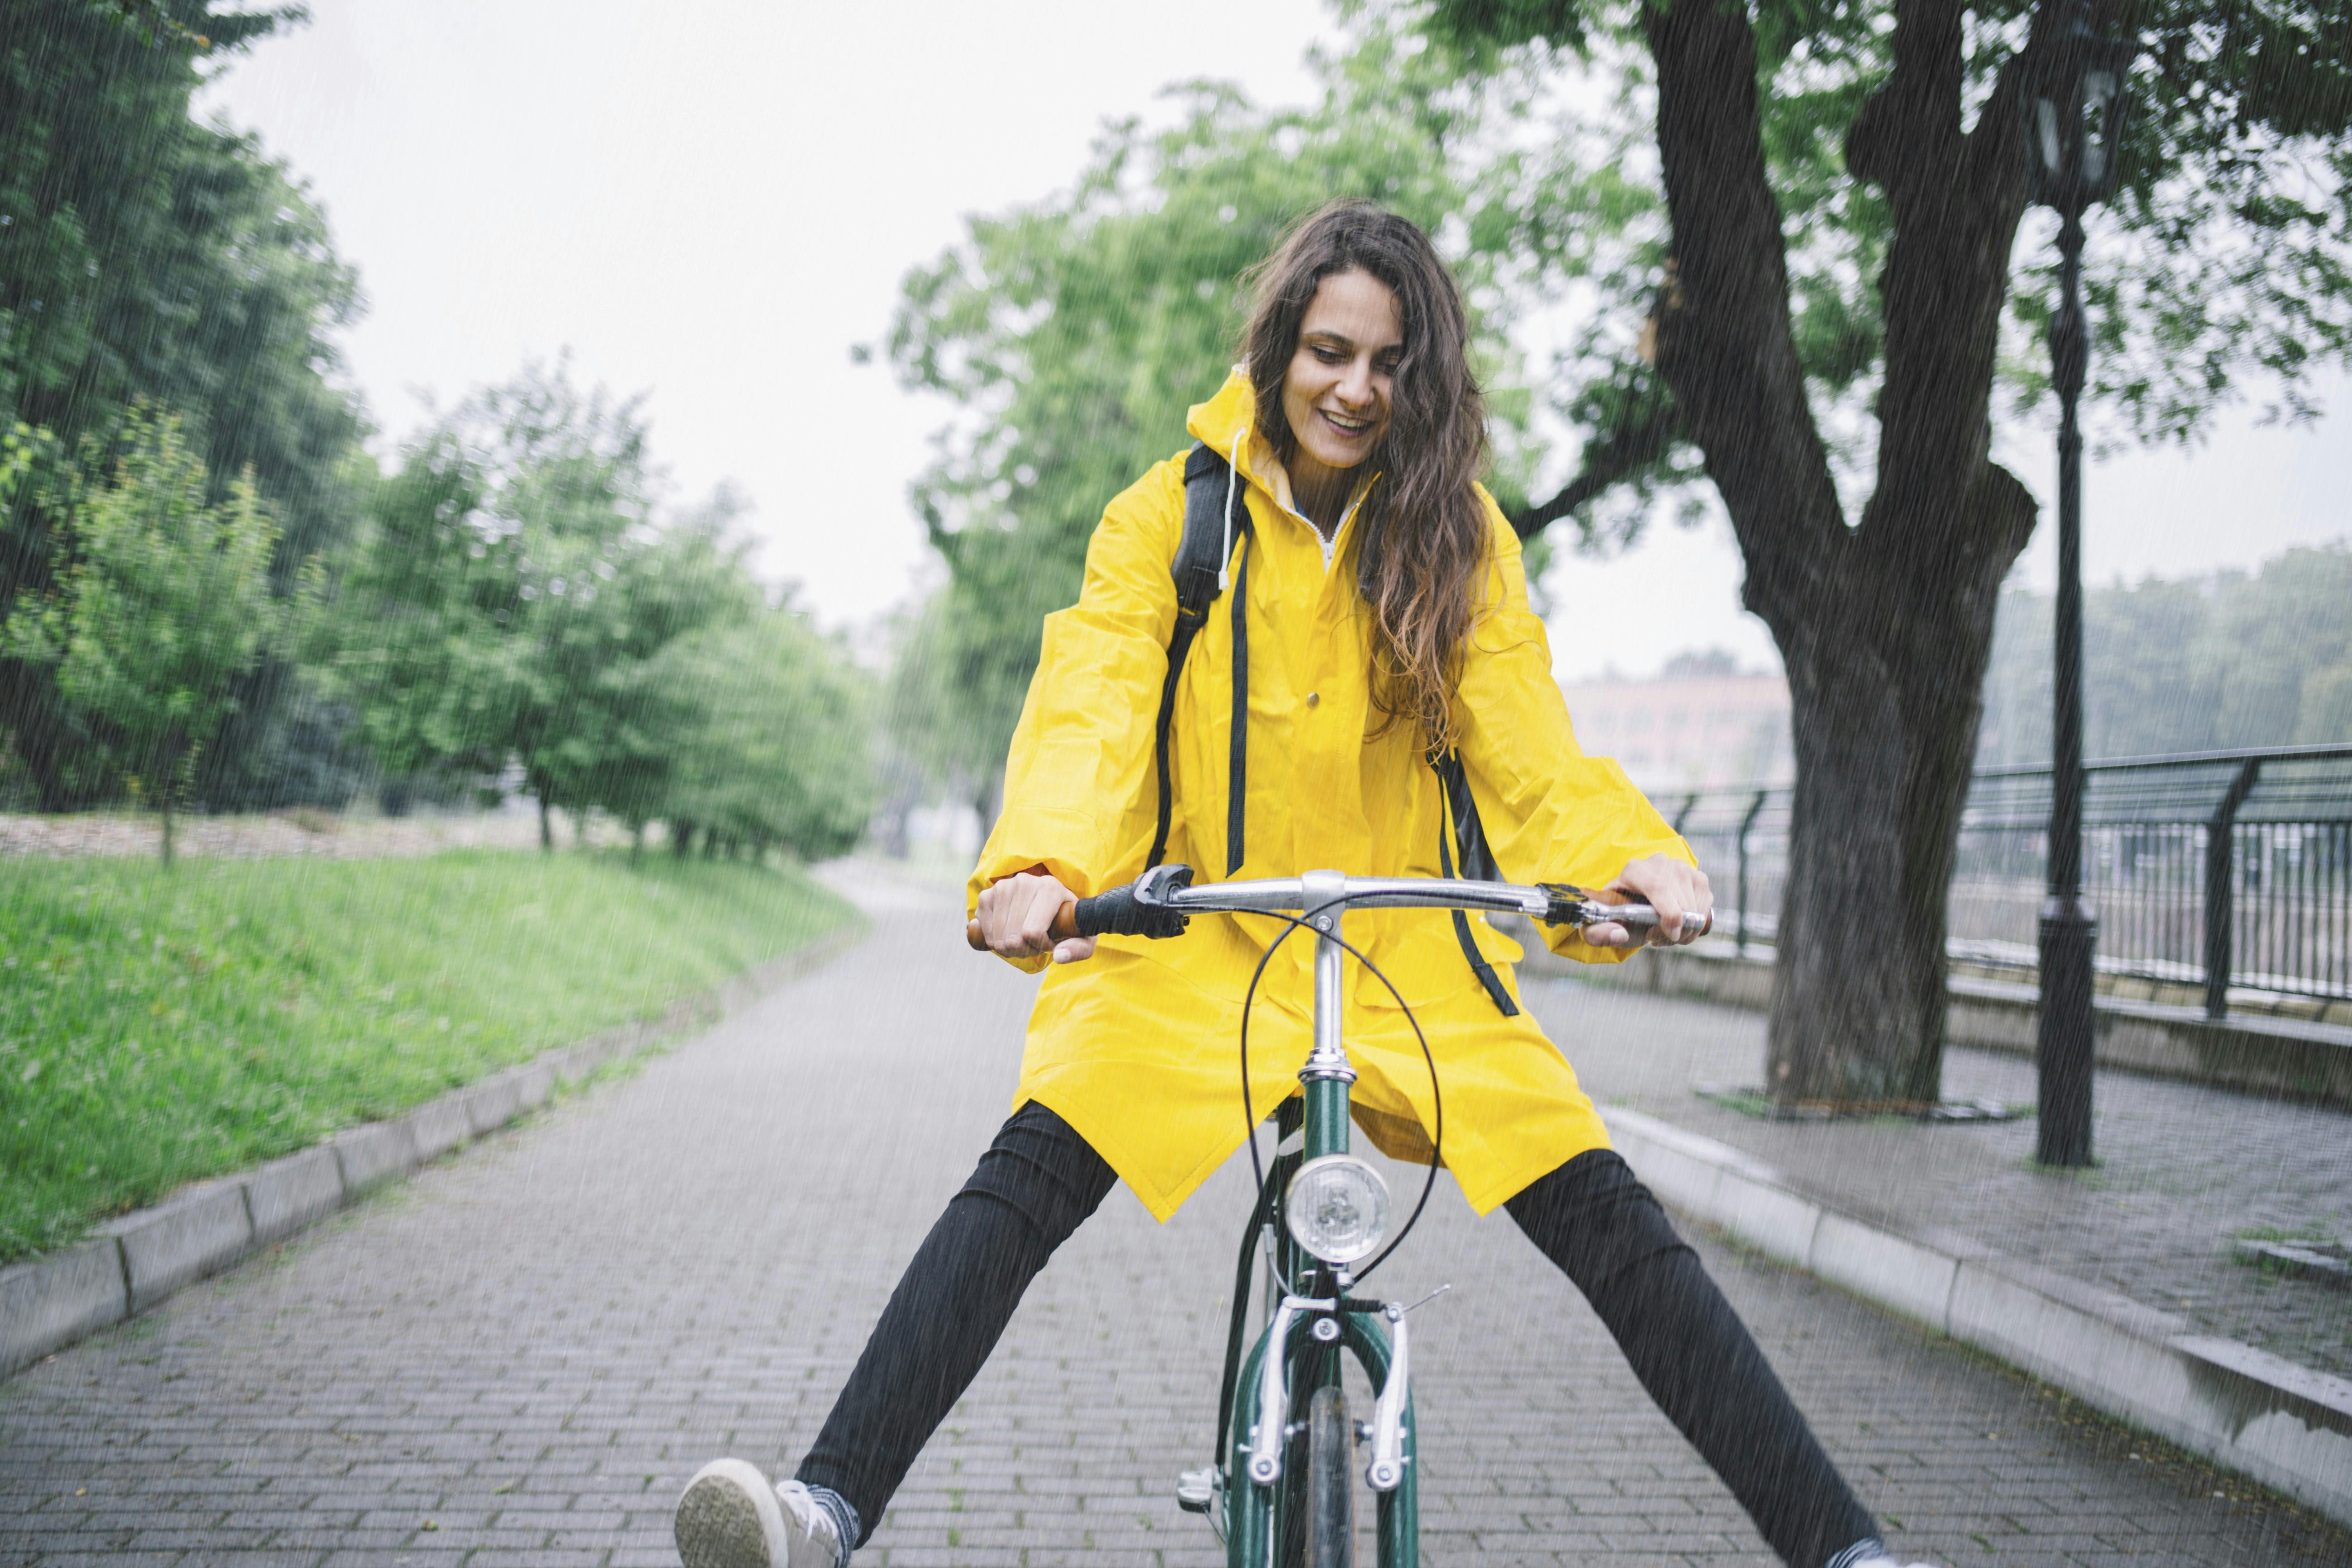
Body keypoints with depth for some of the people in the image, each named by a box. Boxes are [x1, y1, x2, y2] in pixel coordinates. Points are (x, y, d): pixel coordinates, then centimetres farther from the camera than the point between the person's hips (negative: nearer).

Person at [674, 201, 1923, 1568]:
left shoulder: (1457, 532, 4)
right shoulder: (1172, 516, 0)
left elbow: (1524, 732, -7)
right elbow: (1094, 698, -14)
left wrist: (1628, 856, -28)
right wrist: (1041, 864, -35)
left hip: (1410, 955, 1)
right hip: (1195, 944, -1)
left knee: (1612, 1222, -10)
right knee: (1026, 1179, -24)